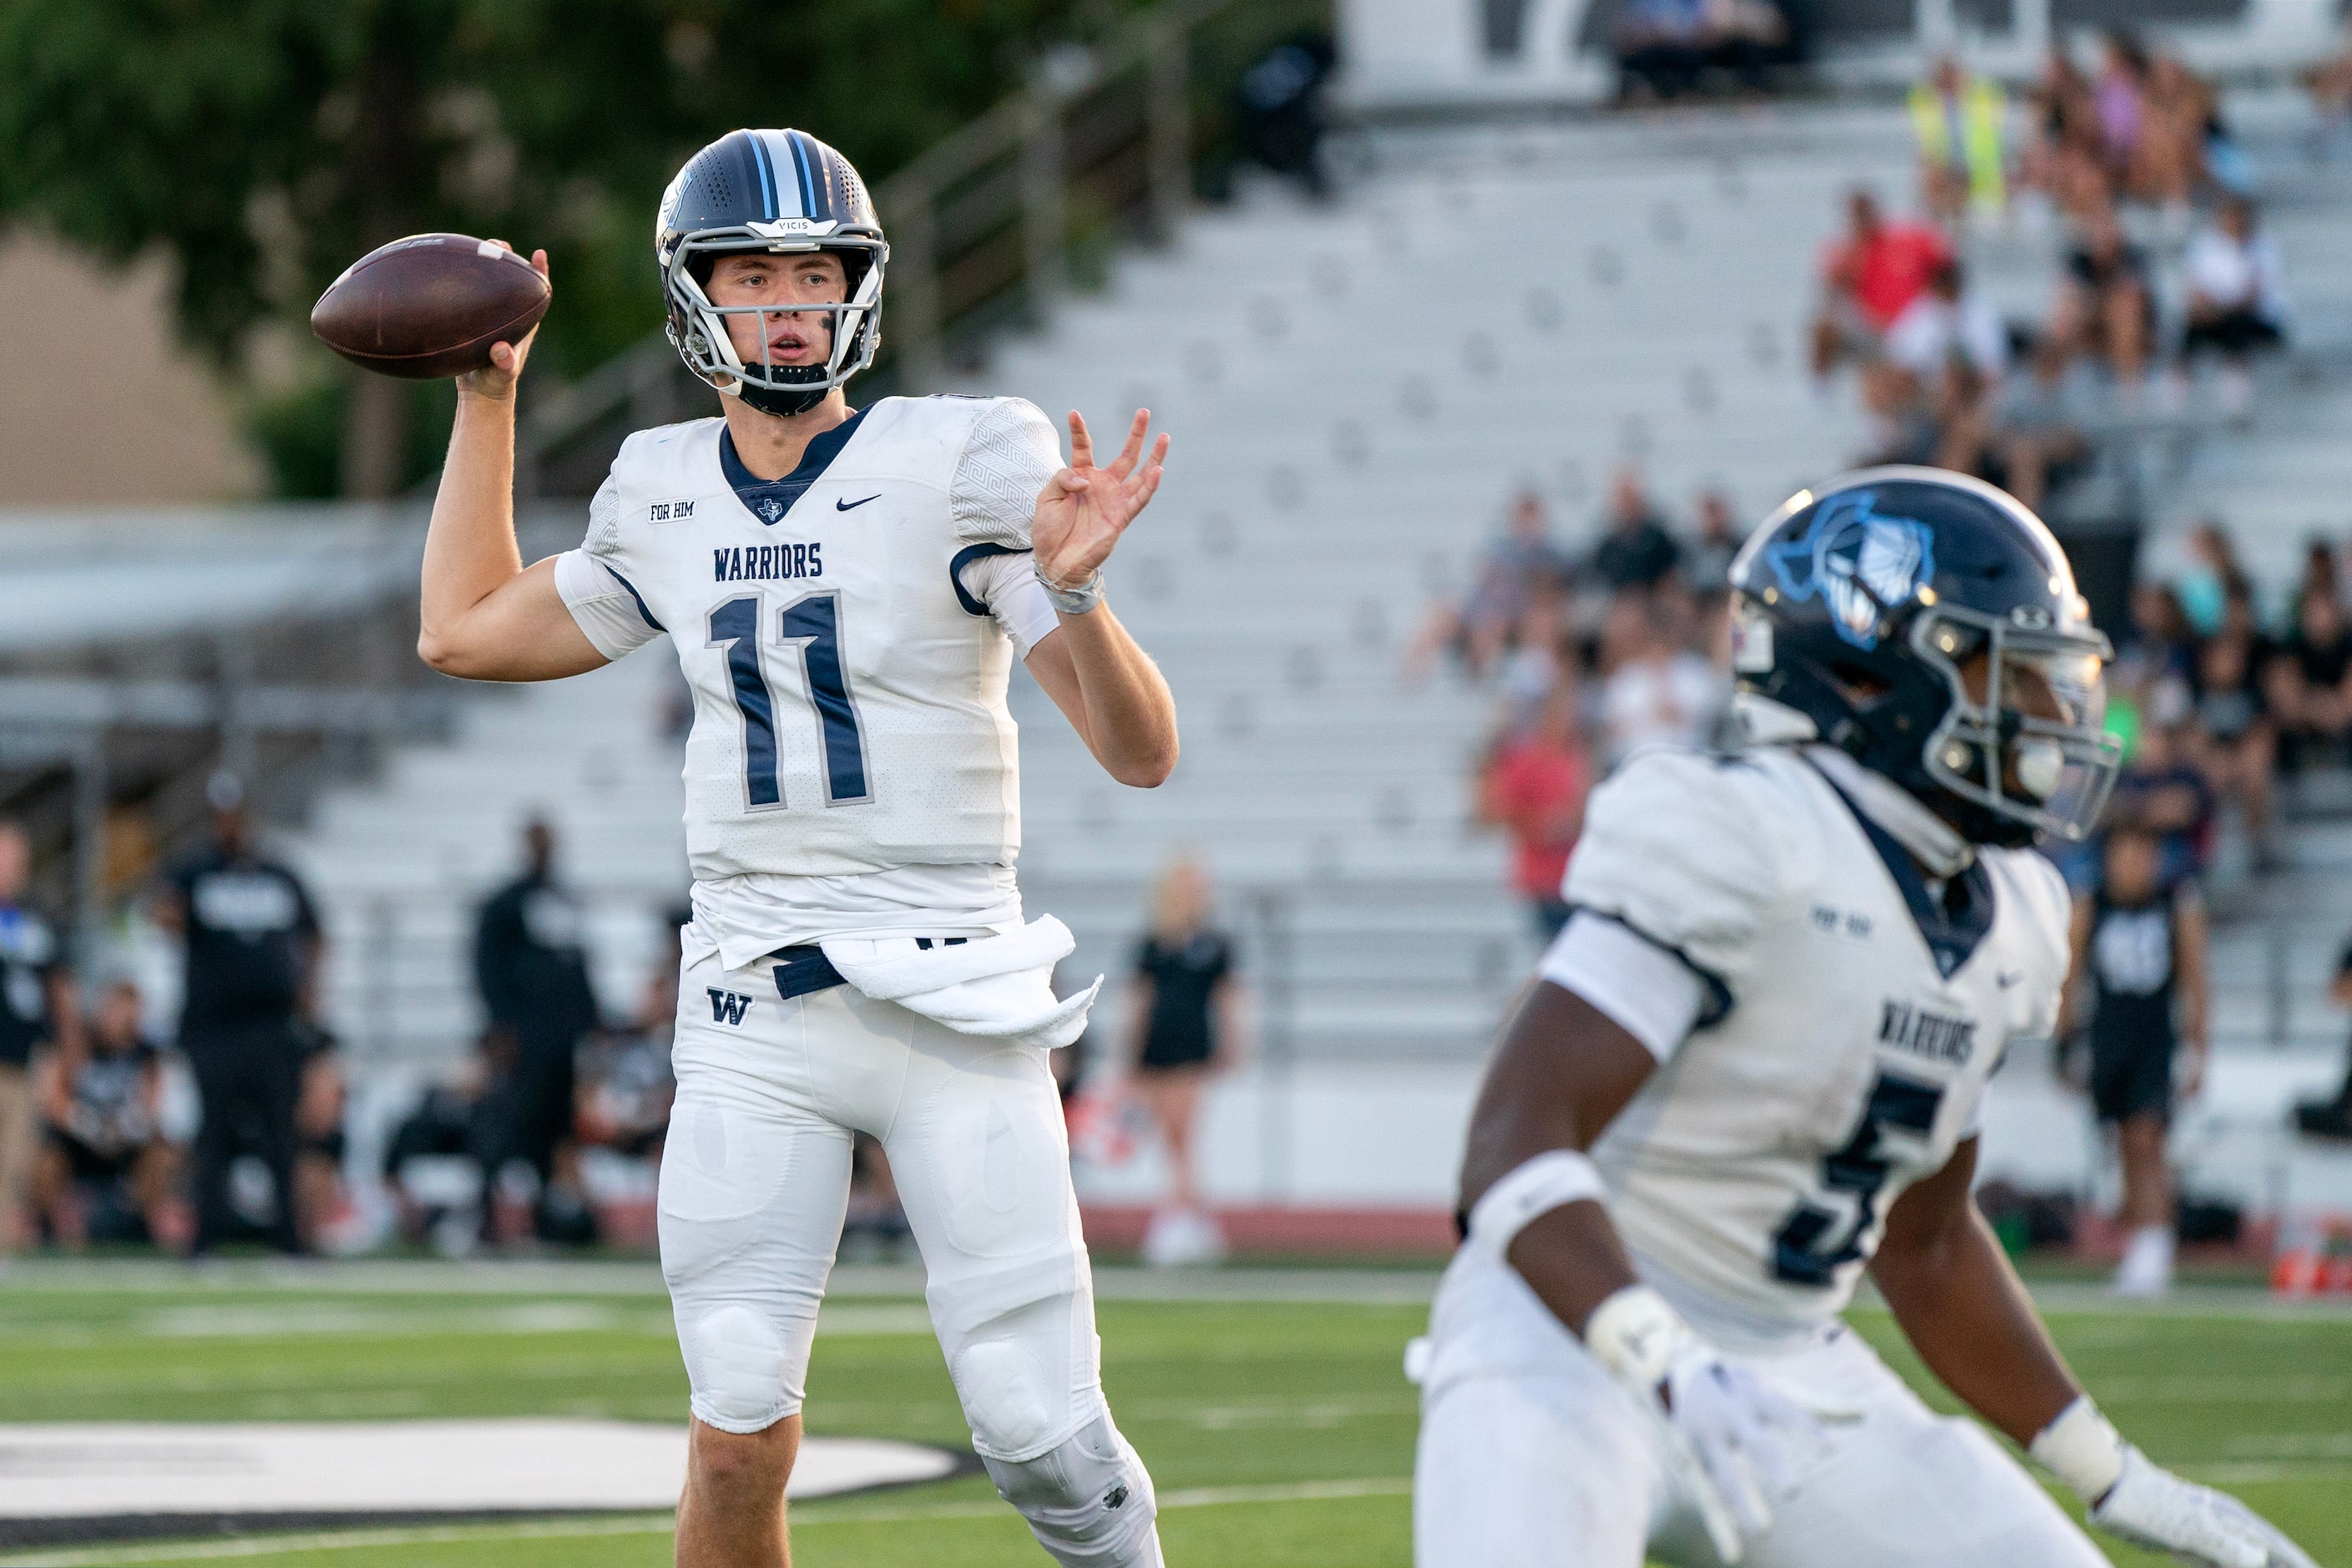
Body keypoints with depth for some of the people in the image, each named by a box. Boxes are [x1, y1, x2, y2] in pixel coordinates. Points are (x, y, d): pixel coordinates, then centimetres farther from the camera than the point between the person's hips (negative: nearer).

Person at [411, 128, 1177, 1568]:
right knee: (739, 1443, -5)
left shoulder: (959, 468, -5)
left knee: (1042, 1436, -7)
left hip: (953, 1002, -3)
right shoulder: (666, 501, 8)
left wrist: (1073, 589, -27)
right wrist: (488, 397, 23)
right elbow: (465, 631, 26)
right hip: (753, 1016, 3)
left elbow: (1141, 751, -8)